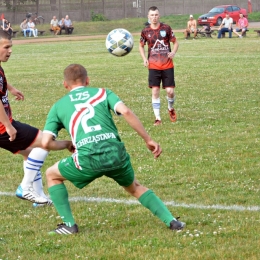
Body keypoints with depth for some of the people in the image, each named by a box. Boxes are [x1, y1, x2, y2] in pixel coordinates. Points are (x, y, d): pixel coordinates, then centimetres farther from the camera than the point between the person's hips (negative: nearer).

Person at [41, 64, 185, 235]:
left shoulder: (58, 106, 19)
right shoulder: (102, 93, 19)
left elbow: (46, 143, 11)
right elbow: (126, 112, 1)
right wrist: (148, 140, 4)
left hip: (88, 158, -2)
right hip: (116, 153, 2)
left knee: (52, 175, 26)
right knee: (135, 188, 31)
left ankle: (69, 224, 18)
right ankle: (171, 220, 18)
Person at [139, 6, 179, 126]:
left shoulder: (166, 28, -2)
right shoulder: (145, 31, 1)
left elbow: (175, 42, 7)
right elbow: (141, 45, 16)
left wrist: (173, 52, -13)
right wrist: (144, 58, 0)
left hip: (167, 65, -1)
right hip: (153, 66, 1)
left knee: (170, 91, -4)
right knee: (155, 91, -6)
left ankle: (171, 109, 28)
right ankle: (157, 118, 3)